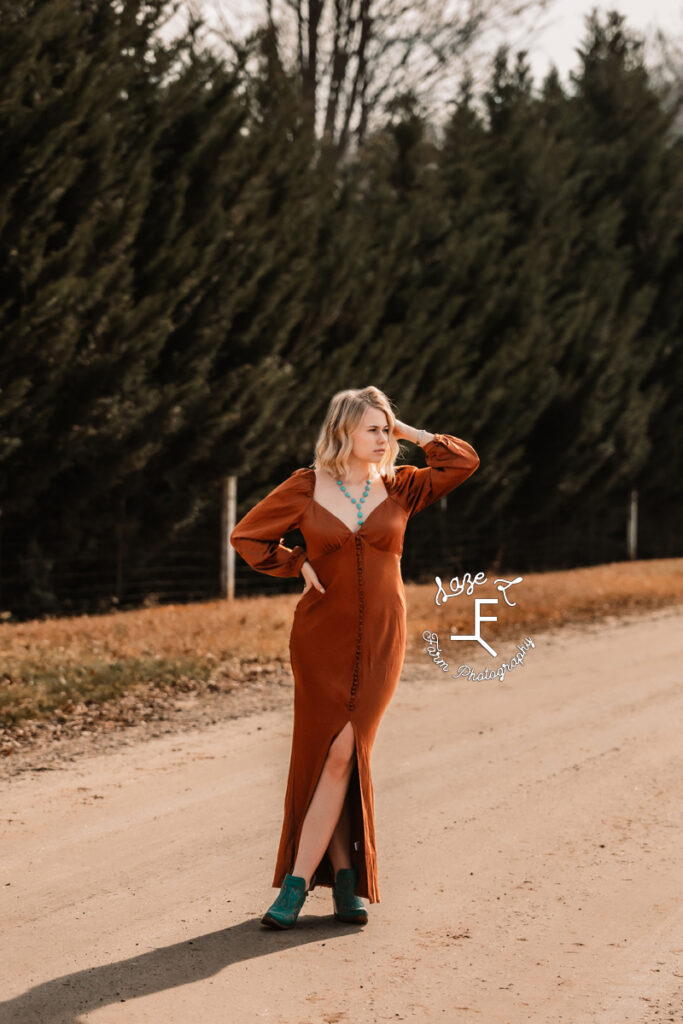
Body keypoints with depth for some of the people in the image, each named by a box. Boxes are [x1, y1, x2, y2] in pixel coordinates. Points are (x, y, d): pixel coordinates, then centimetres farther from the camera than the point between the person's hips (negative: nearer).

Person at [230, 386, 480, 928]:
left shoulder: (399, 488, 5)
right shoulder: (306, 487, 0)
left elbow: (465, 461, -4)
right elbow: (247, 536, 7)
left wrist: (410, 434, 0)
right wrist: (298, 565, -3)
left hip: (379, 640, 1)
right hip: (322, 638, -1)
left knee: (343, 754, -8)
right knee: (326, 754, -2)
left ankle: (297, 882, -6)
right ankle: (344, 876, 9)